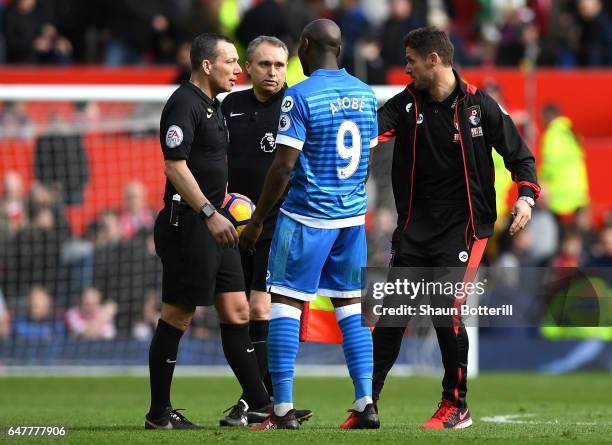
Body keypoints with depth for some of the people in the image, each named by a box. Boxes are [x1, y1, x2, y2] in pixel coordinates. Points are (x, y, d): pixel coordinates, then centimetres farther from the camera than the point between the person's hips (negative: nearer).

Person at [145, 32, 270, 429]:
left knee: (236, 311, 7)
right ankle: (159, 412, 2)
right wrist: (210, 214, -24)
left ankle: (259, 402, 9)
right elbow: (175, 166, -20)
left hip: (213, 225, 10)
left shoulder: (212, 105, 17)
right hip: (188, 223, -10)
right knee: (178, 316, -4)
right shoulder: (184, 104, -13)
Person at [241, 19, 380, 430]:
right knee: (351, 304, 11)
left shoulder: (300, 96, -13)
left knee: (285, 304, -1)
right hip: (353, 217, 6)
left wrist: (257, 220, -8)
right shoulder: (366, 94, 8)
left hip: (307, 217, -6)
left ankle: (283, 410, -5)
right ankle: (366, 404, 6)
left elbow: (284, 165, -15)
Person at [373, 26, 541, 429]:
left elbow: (519, 155, 1)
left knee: (447, 313, -9)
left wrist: (526, 196, -15)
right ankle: (366, 401, 10)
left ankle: (456, 407, 5)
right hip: (416, 225, 4)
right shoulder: (406, 104, 2)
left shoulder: (479, 106, -5)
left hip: (463, 225, -4)